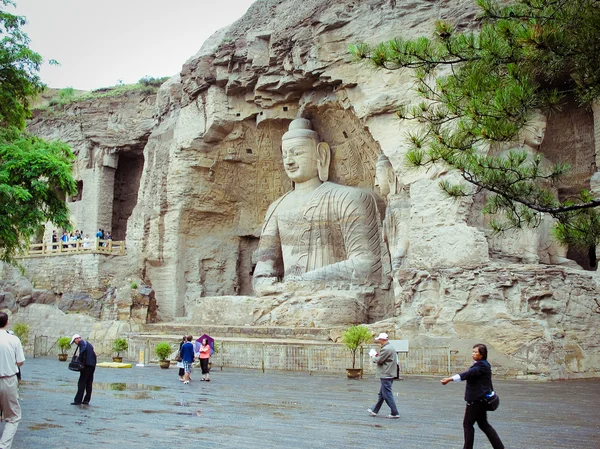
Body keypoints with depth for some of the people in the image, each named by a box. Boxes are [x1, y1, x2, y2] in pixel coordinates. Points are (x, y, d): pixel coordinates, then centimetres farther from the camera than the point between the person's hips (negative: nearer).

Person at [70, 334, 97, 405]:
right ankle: (86, 400, 12)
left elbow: (83, 352, -20)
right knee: (89, 384, 10)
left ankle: (78, 400, -10)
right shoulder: (88, 343, 25)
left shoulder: (82, 342, -1)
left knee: (82, 383, -8)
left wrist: (79, 362, -15)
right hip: (92, 365, 9)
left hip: (87, 365, -9)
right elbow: (93, 355, 21)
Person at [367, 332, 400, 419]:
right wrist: (376, 355, 10)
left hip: (386, 375, -11)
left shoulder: (386, 349, -20)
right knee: (381, 394, 16)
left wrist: (373, 356, 0)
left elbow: (379, 361, -17)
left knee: (387, 395, -4)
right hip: (388, 375, 11)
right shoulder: (390, 348, 14)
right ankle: (374, 410, 25)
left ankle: (394, 413, 0)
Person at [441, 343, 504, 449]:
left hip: (476, 399, -10)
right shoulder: (484, 364, 12)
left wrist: (450, 379, -42)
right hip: (481, 399, 10)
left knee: (467, 424, 0)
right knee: (483, 424, 15)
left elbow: (467, 374, -32)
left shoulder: (481, 366, -19)